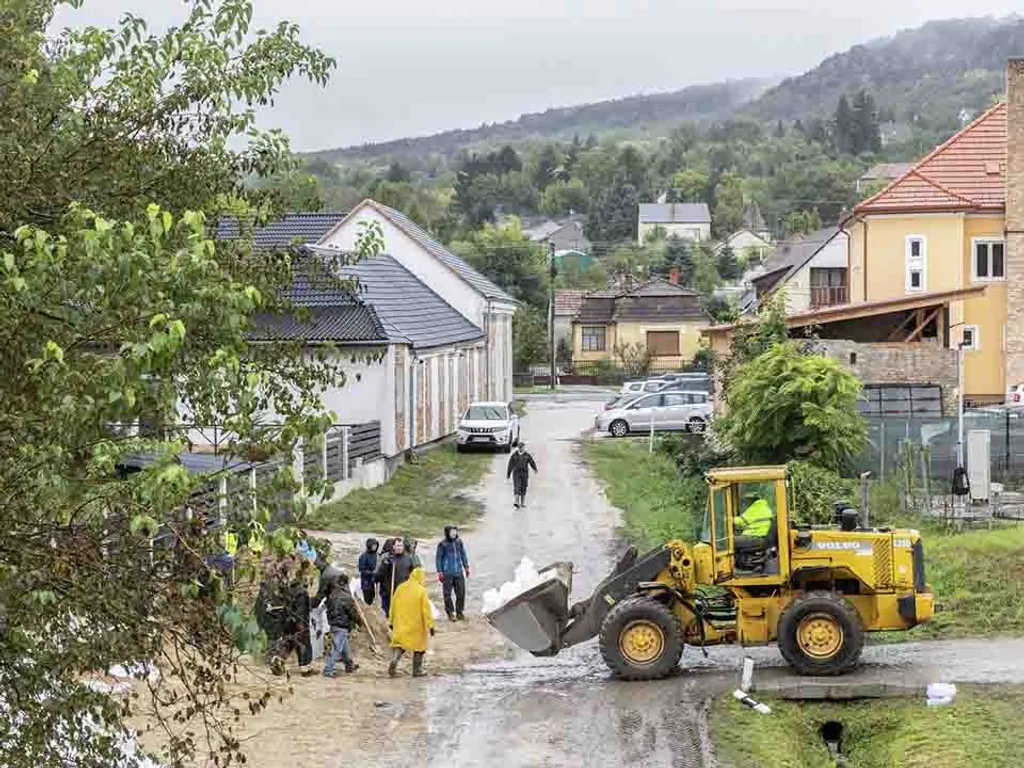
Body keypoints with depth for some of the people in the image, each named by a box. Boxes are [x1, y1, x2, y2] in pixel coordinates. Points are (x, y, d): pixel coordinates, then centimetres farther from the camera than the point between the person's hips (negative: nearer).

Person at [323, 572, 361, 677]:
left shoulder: (332, 595, 3)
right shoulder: (345, 597, -19)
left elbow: (329, 609, 15)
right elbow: (353, 612, -12)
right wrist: (359, 622, 3)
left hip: (334, 624, 9)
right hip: (342, 626, -9)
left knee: (344, 647, 23)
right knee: (336, 649, -5)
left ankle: (349, 665, 37)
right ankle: (328, 670, -6)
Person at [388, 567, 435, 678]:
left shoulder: (400, 588, 4)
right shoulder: (421, 590, -12)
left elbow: (393, 606, 9)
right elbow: (426, 610, -13)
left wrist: (392, 622, 19)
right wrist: (430, 625, -8)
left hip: (401, 624, 4)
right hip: (416, 625, -4)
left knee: (399, 644, 10)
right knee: (419, 646, 11)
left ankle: (393, 662, -16)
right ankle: (417, 670, 16)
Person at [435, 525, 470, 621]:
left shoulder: (459, 542, 4)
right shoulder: (442, 544, -8)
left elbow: (463, 555, 15)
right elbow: (438, 558, -4)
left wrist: (466, 567, 15)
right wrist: (440, 572, -7)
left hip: (459, 572, 4)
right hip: (447, 574, -4)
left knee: (461, 593, 5)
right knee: (447, 594, 2)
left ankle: (460, 612, 18)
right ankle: (450, 613, 14)